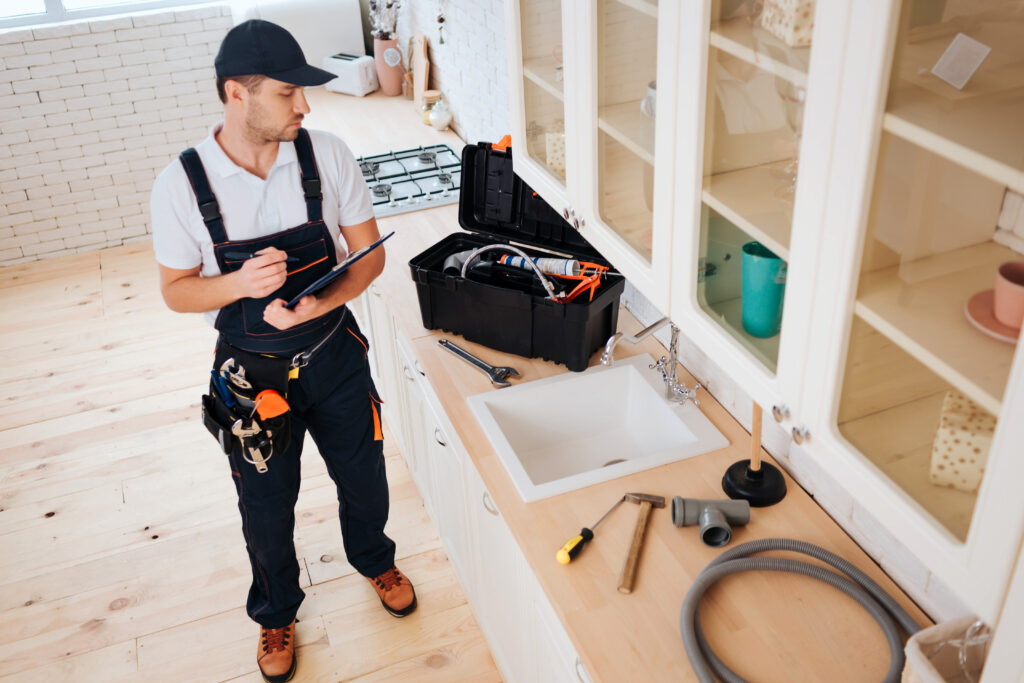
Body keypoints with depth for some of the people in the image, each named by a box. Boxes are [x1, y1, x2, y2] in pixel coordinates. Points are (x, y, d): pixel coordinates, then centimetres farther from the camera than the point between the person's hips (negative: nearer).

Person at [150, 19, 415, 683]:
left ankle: (375, 560, 55)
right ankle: (277, 613, 45)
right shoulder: (182, 183, -17)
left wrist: (316, 305, -25)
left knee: (364, 477, 21)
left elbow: (370, 254, -7)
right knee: (267, 508, 16)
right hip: (253, 372, -1)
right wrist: (241, 283, -29)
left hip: (334, 354, 2)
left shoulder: (328, 155, -14)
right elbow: (177, 290, -7)